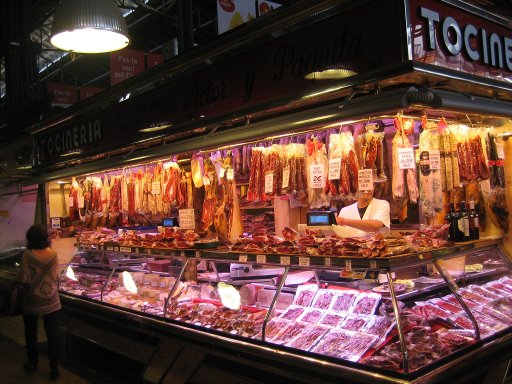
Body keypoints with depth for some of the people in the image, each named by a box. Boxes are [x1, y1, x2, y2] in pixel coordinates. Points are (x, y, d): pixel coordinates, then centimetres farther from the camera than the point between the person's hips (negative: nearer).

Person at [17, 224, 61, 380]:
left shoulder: (27, 255, -16)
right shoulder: (53, 254, -7)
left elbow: (23, 278, -18)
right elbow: (55, 276, 0)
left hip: (31, 302, -1)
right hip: (51, 301, 2)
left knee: (31, 333, 18)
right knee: (52, 334, 7)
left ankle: (32, 363, 34)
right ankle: (54, 368, 11)